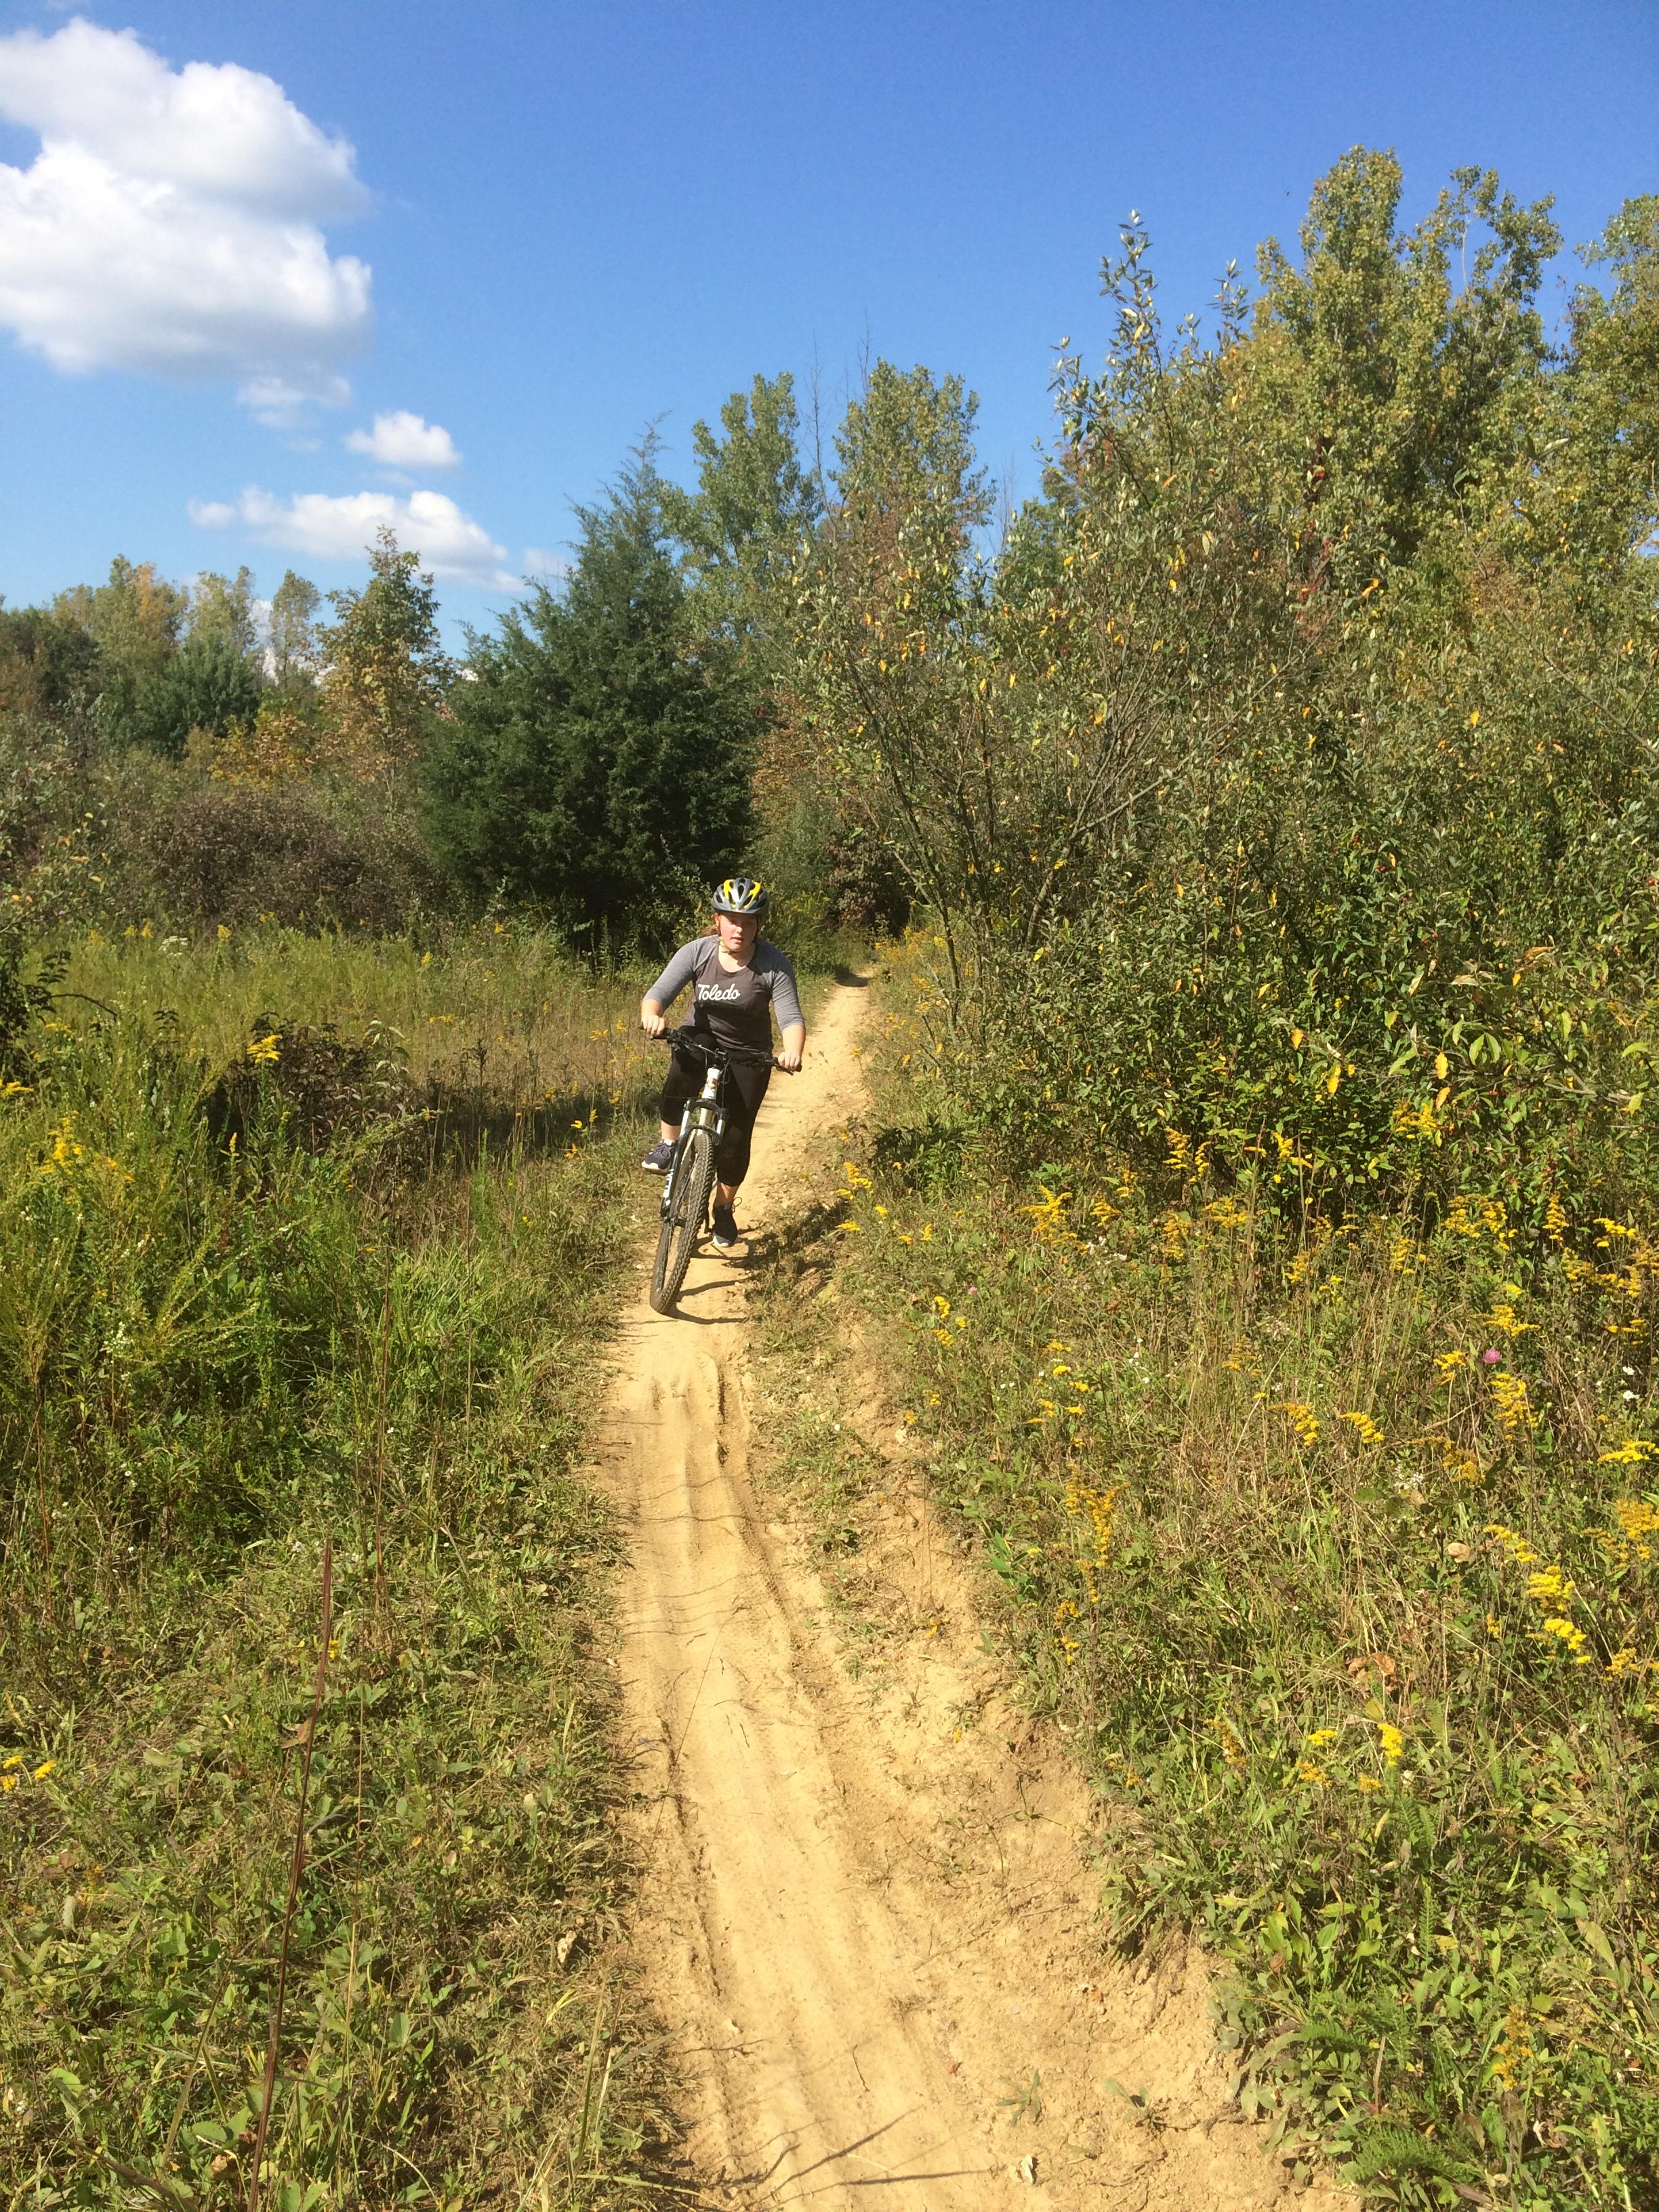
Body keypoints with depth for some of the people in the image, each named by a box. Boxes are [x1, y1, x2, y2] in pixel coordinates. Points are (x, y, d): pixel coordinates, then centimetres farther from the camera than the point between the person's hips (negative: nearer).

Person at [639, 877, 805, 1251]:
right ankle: (669, 1144, -7)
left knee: (736, 1137, -3)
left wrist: (792, 1051, -47)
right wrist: (651, 1016, -48)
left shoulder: (774, 965, -20)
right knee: (680, 1079, -36)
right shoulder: (696, 952, -17)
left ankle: (725, 1208, 24)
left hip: (749, 1053, 0)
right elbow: (657, 993, -23)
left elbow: (791, 1018, -24)